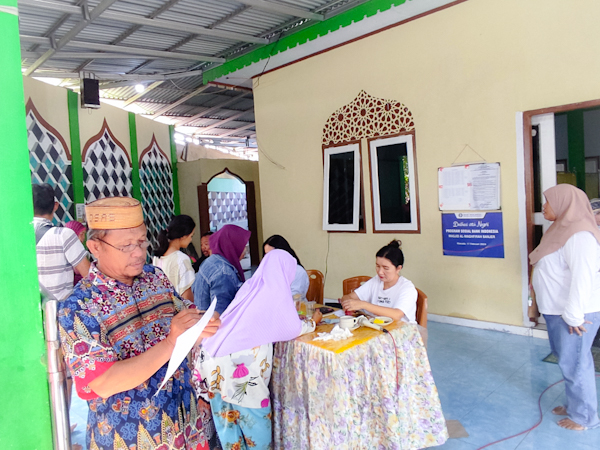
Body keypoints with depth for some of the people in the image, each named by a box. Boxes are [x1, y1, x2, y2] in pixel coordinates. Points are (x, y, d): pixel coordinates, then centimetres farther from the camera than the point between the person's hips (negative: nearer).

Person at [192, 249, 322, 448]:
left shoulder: (250, 286, 12)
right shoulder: (277, 290, -5)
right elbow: (294, 329, 3)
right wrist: (313, 322, 22)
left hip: (215, 355, 7)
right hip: (240, 363, -7)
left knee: (227, 417, 21)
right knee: (255, 416, 14)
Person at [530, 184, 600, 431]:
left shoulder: (578, 235, -22)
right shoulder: (563, 230, 9)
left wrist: (573, 316, -23)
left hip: (575, 313, -9)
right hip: (557, 311, 9)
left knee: (574, 363, 4)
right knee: (568, 361, 20)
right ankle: (574, 404, 35)